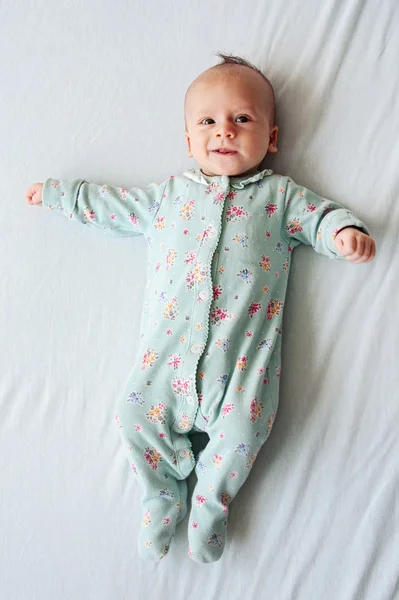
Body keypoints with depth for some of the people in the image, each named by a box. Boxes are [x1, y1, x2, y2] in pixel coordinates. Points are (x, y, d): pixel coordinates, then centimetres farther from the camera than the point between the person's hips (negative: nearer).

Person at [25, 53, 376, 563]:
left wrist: (345, 231, -12)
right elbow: (111, 206, 26)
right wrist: (55, 193, 31)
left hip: (243, 350, -2)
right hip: (168, 347, 3)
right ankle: (163, 494, 22)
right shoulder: (169, 194, 19)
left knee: (244, 423, -16)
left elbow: (320, 216, 11)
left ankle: (211, 501, 16)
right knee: (135, 411, -7)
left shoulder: (280, 194, 13)